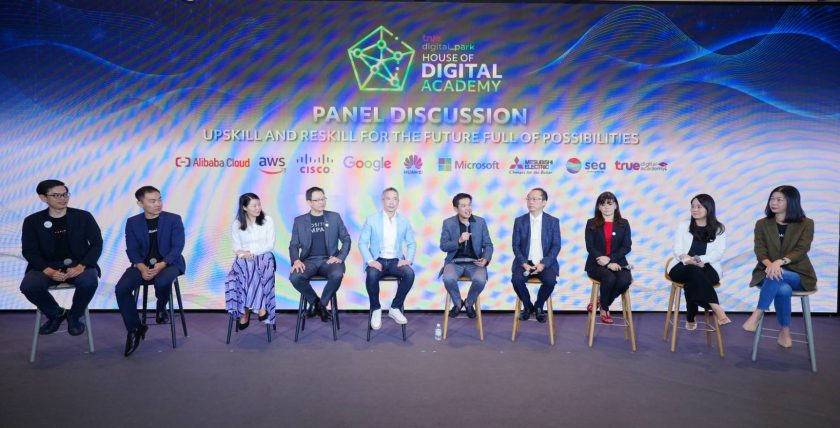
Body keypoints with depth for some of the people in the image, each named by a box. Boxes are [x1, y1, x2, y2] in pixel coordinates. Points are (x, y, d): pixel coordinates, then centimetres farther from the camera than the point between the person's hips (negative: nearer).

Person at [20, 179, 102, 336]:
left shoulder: (83, 216, 2)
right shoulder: (32, 221, 4)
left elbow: (97, 244, -1)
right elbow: (29, 251, 0)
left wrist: (81, 266, -19)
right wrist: (49, 271, -19)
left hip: (79, 265, -1)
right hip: (47, 266, 1)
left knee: (89, 282, -34)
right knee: (28, 286, -30)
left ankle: (74, 316, -2)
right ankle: (55, 314, 2)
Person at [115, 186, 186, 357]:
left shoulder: (174, 219, -2)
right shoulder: (132, 222, 6)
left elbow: (177, 247, -8)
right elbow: (132, 250, 1)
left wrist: (161, 265, -24)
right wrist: (142, 267, -20)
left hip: (169, 263, -3)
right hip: (143, 264, 3)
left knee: (162, 282, -37)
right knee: (121, 288, -23)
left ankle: (161, 308, 0)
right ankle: (135, 328, -4)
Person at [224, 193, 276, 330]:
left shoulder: (267, 221, 6)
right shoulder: (236, 225, 9)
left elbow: (270, 245, -1)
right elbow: (237, 249, 4)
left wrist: (251, 252, -13)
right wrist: (245, 255, -18)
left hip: (264, 257, -1)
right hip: (244, 259, 1)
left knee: (253, 273, -35)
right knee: (247, 272, -35)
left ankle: (246, 311, -32)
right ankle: (260, 308, -33)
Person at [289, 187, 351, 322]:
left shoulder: (334, 217, 9)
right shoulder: (299, 220, 10)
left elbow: (346, 239, 9)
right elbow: (294, 245, 7)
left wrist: (340, 257, -8)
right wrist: (296, 260, -15)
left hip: (329, 260, 0)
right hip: (309, 260, 1)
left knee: (337, 275, -35)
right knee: (294, 277, -31)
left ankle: (322, 303, -6)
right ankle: (314, 301, -1)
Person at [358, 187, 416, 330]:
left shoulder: (404, 221, 7)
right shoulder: (371, 220, 0)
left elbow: (411, 243, 9)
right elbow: (362, 243, -3)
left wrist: (408, 259, -9)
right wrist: (370, 261, -17)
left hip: (396, 260, 2)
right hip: (377, 260, -2)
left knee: (409, 273, -29)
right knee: (371, 275, -35)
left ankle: (395, 308, -9)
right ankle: (376, 310, -10)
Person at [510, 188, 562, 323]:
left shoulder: (553, 221, 2)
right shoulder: (519, 221, 4)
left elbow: (556, 246, -2)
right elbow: (516, 245, 1)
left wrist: (543, 264, -16)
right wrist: (524, 263, -15)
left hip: (545, 263, -1)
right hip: (525, 262, 1)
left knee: (550, 281, -30)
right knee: (516, 279, -28)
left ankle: (538, 306, 1)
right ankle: (527, 306, 2)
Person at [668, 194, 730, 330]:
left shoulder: (719, 228, 11)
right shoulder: (683, 226, 14)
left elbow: (719, 253, -2)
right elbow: (677, 251, 3)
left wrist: (699, 260, -20)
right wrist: (690, 261, -20)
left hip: (708, 269, -1)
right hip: (683, 269, 1)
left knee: (692, 280, -37)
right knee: (694, 270, -37)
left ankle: (690, 319, -30)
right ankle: (717, 309, -38)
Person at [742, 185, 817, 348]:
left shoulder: (806, 224, 3)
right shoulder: (762, 224, 8)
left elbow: (801, 250, -10)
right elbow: (760, 250, -3)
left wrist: (780, 262, -29)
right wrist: (770, 264, -26)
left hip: (798, 274, -1)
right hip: (769, 271, 1)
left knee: (776, 277, -37)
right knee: (783, 289, -35)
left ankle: (756, 315, -30)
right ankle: (785, 331, -18)